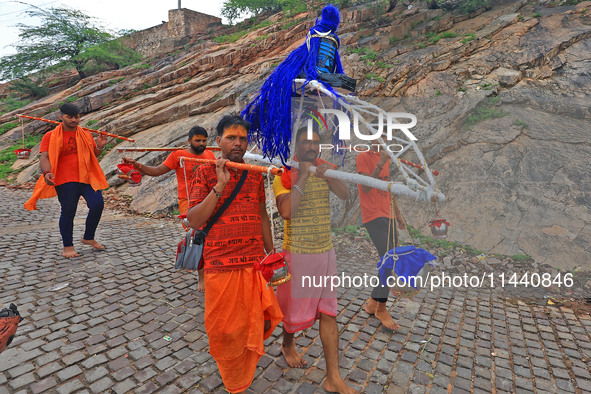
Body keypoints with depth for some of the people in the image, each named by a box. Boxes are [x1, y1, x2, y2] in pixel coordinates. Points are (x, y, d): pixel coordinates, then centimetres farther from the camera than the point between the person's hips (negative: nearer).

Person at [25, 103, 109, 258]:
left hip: (87, 177, 3)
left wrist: (99, 147, -2)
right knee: (68, 212, -3)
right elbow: (44, 157, -3)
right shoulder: (50, 136, 5)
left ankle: (88, 238, 14)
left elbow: (93, 155, 20)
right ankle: (67, 246, 15)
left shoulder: (85, 134, 15)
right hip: (65, 181, -3)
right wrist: (47, 173, -23)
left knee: (97, 204, -9)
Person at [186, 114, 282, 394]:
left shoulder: (254, 174, 9)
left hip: (256, 263, 4)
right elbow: (193, 221, -11)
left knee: (259, 322, 8)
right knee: (224, 329, 11)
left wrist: (271, 252, 15)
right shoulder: (205, 173, -3)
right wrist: (220, 186, -19)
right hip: (221, 266, -3)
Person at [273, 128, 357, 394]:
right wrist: (303, 177, -25)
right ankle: (287, 344, 45)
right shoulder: (284, 175, -10)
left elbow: (346, 195, -5)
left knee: (329, 313, 7)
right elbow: (286, 211, -26)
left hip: (326, 251, 5)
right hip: (298, 253, -5)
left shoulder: (324, 169, 7)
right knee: (296, 307, 12)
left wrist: (330, 176, -21)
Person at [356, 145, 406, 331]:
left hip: (388, 217, 8)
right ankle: (381, 309, 3)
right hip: (373, 217, -8)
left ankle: (373, 302, 22)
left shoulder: (385, 158, 18)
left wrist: (398, 214, 21)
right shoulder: (362, 157, -5)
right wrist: (380, 164, -25)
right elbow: (366, 188, -17)